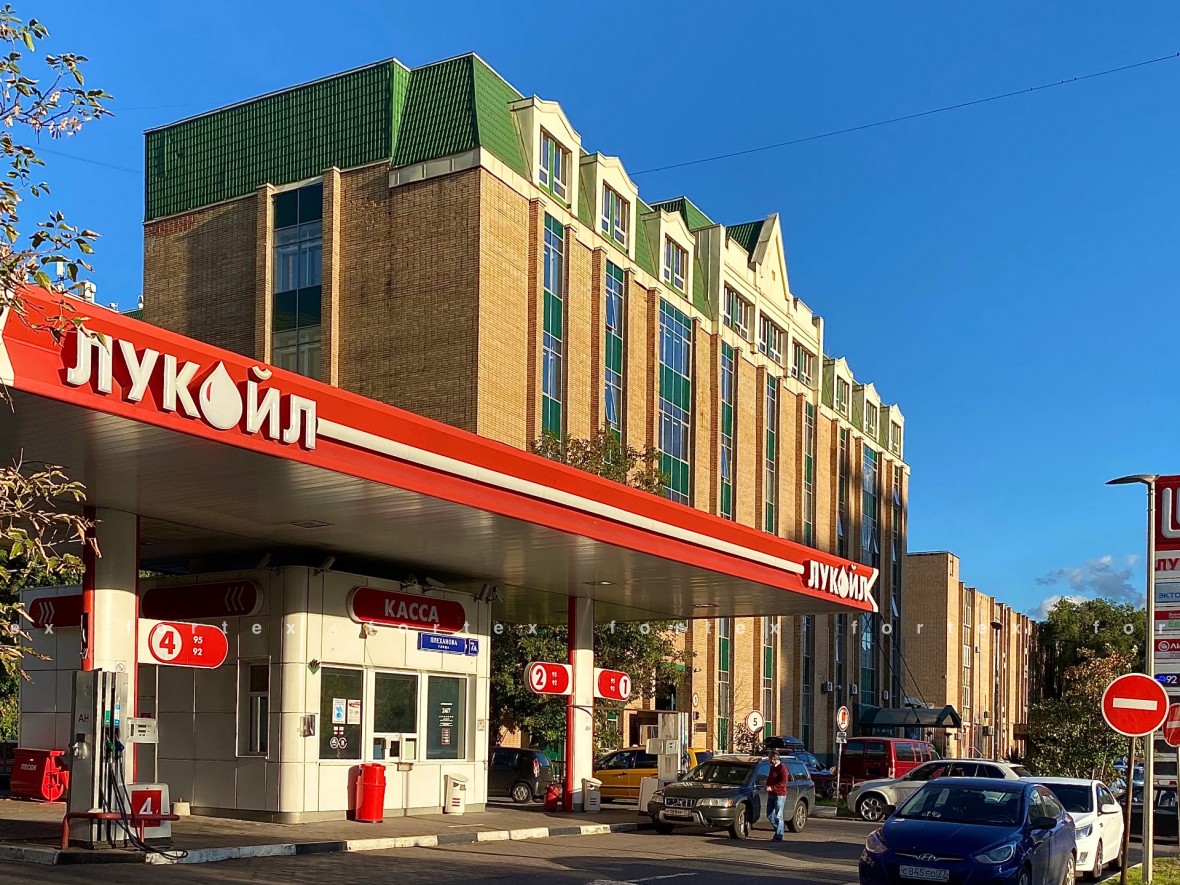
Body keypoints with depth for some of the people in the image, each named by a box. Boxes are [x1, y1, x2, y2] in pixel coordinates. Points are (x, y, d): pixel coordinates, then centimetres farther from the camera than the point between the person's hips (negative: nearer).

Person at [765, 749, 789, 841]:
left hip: (779, 795, -9)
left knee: (778, 816, -6)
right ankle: (778, 830, 26)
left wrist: (772, 788, -21)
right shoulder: (772, 767, 15)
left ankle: (778, 836, -3)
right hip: (771, 794, 9)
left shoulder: (782, 767, -11)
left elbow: (783, 782, -17)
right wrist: (767, 785, 7)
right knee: (770, 815, 11)